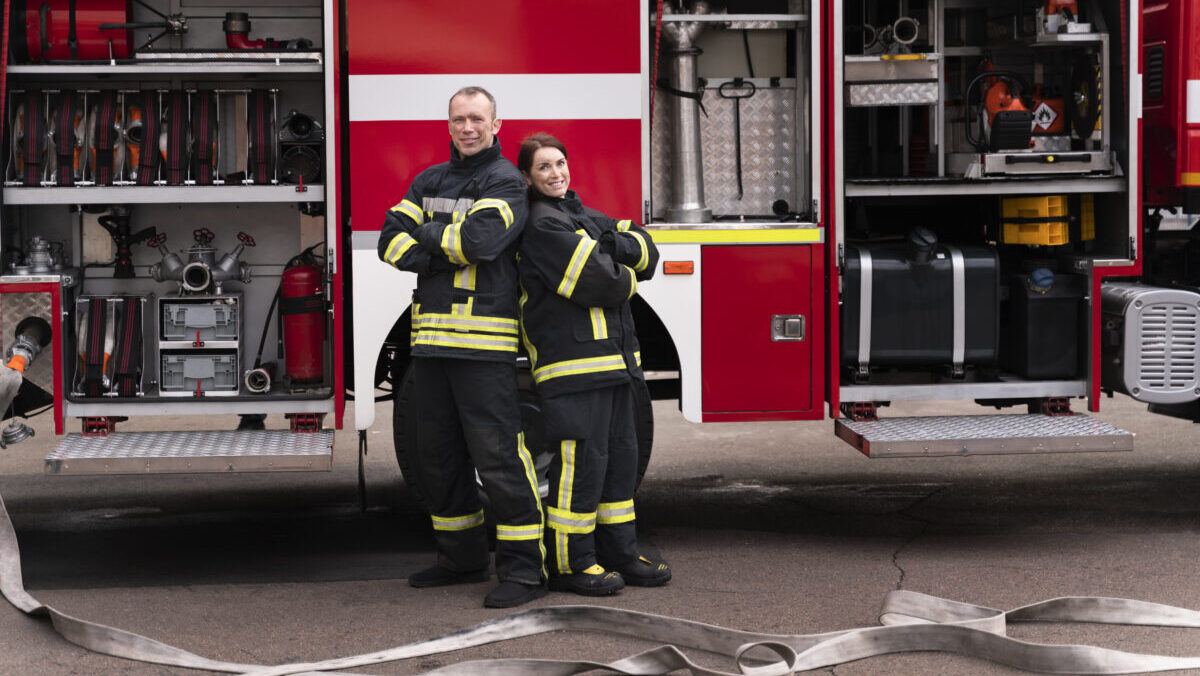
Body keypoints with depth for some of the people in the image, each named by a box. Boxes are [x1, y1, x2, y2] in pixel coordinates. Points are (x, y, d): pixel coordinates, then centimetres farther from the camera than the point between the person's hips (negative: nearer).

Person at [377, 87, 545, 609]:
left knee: (497, 454, -10)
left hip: (483, 343, -7)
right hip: (431, 340, 7)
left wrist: (427, 235, -4)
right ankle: (463, 558, 25)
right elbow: (392, 240, 6)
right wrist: (446, 253, -9)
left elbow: (480, 239, -19)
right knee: (437, 457, 12)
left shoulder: (505, 182, -2)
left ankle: (523, 567, -5)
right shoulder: (429, 181, 17)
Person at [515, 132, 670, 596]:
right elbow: (597, 282, -18)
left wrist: (619, 246, -10)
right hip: (573, 361, -9)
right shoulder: (542, 225, -10)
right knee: (581, 460, -8)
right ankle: (569, 563, 0)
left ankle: (620, 553, 20)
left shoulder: (581, 216, 19)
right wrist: (626, 277, 2)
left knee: (621, 455, 12)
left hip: (612, 359, 9)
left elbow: (646, 251, 10)